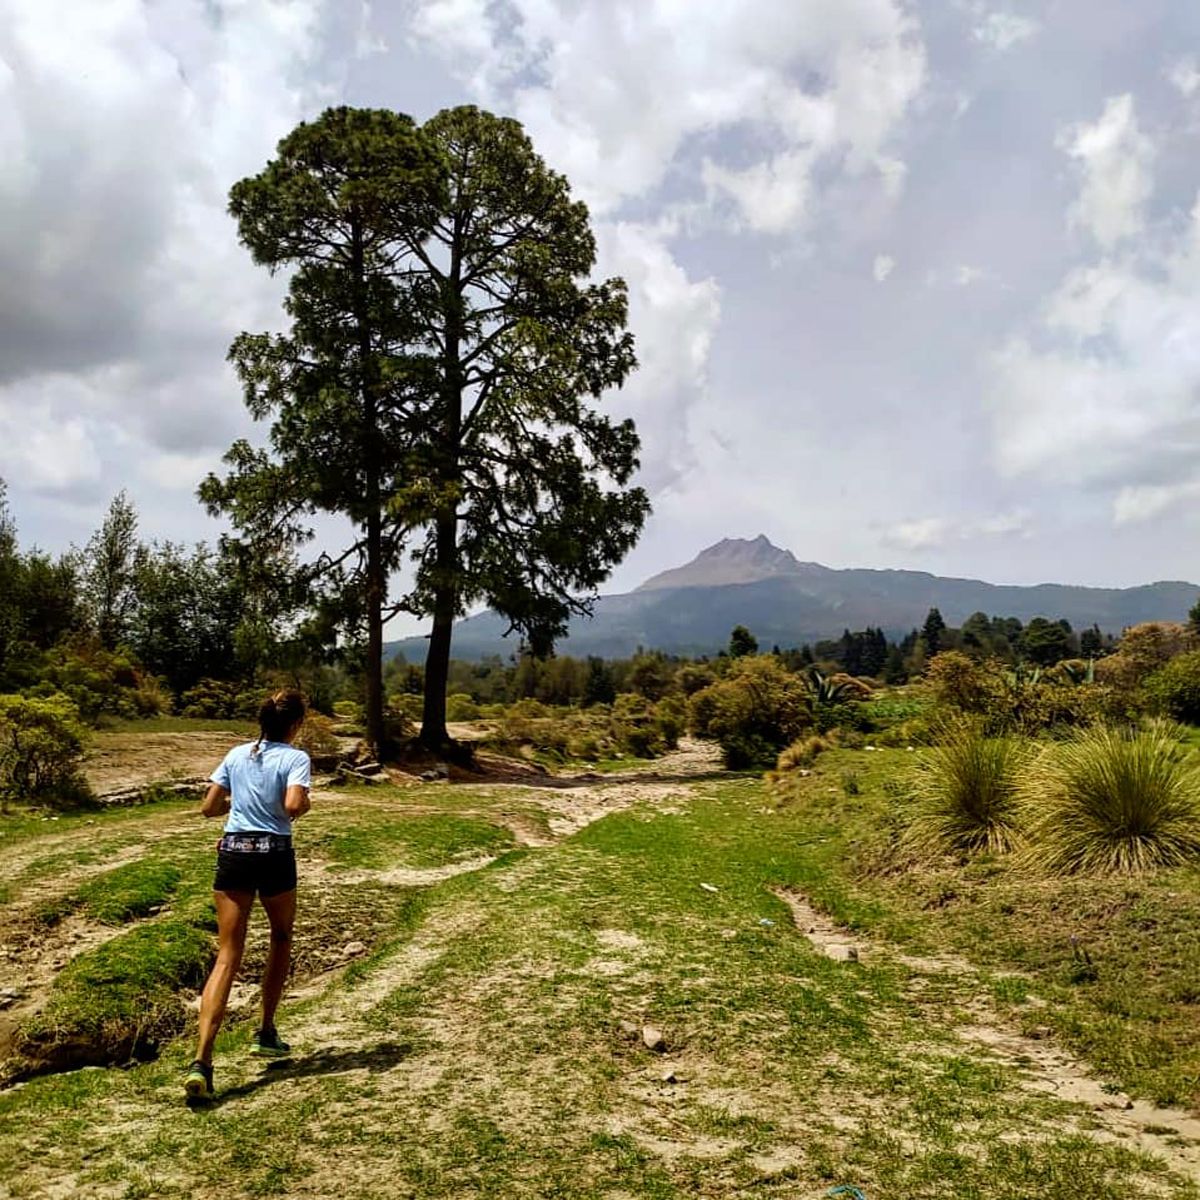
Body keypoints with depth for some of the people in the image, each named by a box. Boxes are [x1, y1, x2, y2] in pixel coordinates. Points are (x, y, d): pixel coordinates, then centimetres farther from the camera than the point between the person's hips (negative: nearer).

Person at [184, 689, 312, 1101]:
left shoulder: (237, 755, 9)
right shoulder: (295, 758, -4)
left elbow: (208, 807, 11)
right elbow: (293, 806, -20)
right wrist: (307, 804, 2)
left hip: (232, 853, 3)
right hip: (274, 854, -3)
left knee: (227, 956, 1)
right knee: (281, 937, 24)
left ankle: (201, 1061, -11)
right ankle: (266, 1033, 31)